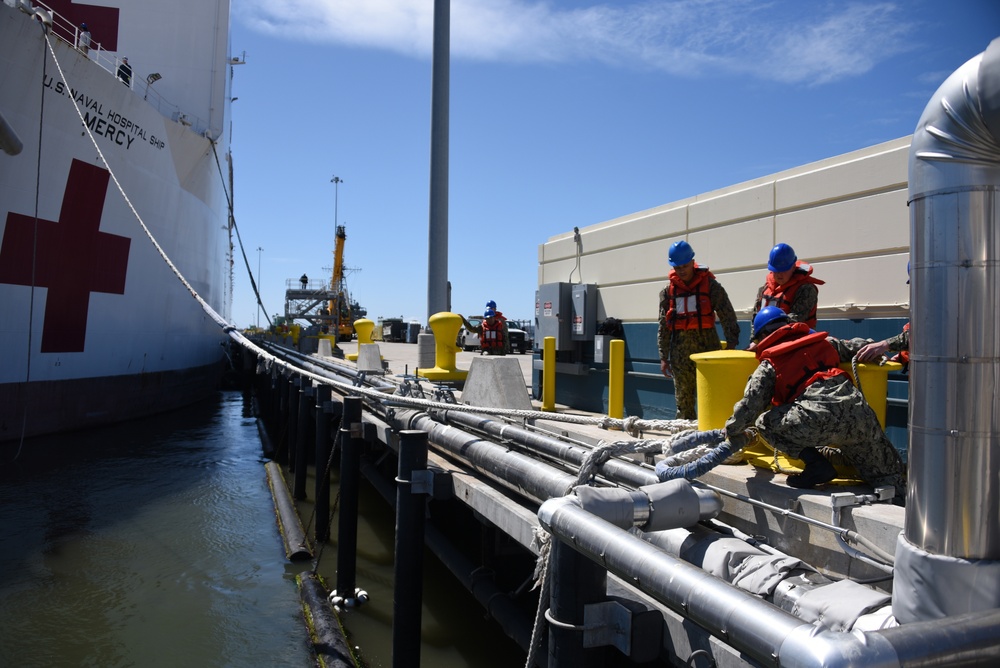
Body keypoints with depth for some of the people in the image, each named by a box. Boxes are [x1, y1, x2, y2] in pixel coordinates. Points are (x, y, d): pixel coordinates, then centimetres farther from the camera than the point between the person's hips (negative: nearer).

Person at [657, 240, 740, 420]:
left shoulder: (710, 286, 1)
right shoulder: (668, 292, 9)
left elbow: (728, 318, -1)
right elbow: (663, 327, 10)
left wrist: (731, 347, -7)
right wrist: (664, 357, 7)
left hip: (707, 348, -3)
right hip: (680, 351, 3)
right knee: (683, 399, 7)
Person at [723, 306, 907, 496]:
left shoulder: (770, 364, 15)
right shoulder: (823, 342, 27)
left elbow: (750, 404, 11)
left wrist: (733, 431, 26)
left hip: (819, 418, -6)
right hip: (859, 412, 6)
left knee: (765, 422, 10)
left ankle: (816, 464, 2)